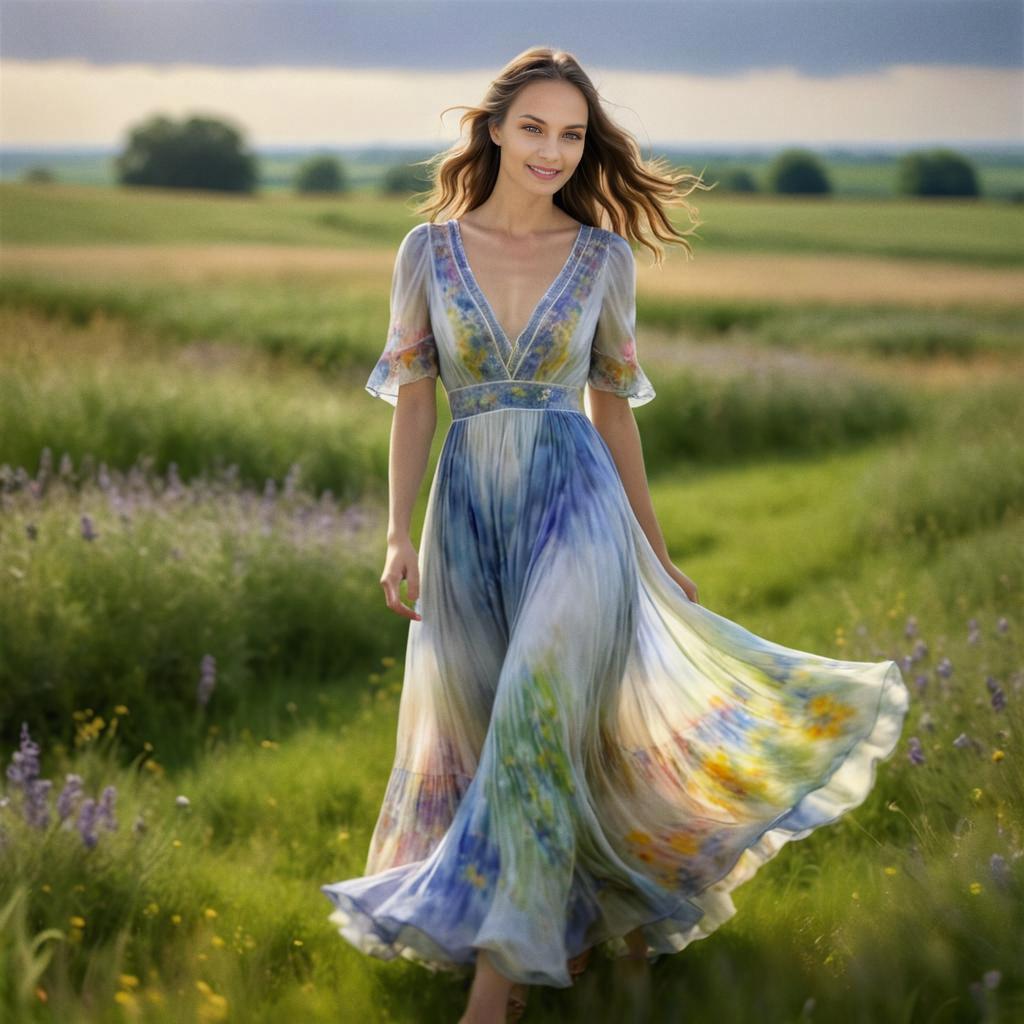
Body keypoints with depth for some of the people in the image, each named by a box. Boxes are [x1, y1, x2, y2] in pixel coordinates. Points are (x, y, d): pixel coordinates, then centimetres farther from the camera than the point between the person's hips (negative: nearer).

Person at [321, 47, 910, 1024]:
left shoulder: (604, 256, 2)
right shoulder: (428, 250, 3)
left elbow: (611, 404, 10)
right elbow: (412, 398, 3)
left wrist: (654, 547, 12)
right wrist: (399, 537, -4)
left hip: (574, 505, -2)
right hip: (468, 508, 2)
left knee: (538, 719, -16)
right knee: (470, 726, 8)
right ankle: (578, 913, 30)